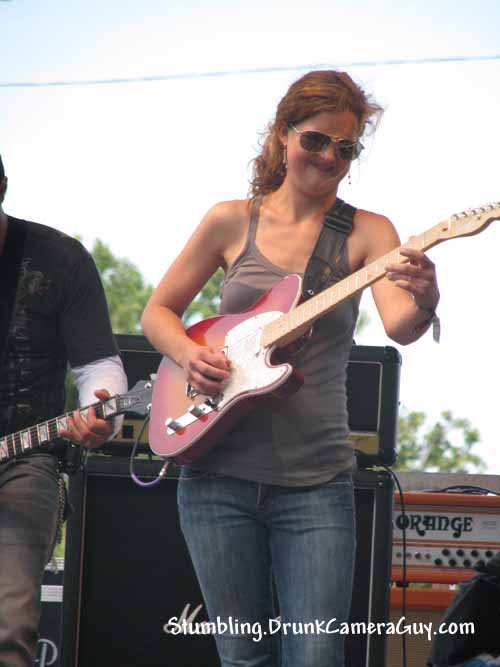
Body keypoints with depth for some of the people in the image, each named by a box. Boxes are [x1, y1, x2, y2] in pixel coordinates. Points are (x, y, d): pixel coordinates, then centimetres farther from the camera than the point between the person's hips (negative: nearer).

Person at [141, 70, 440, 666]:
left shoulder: (366, 232, 2)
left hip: (315, 479, -1)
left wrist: (422, 303, -37)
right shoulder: (232, 221, 5)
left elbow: (399, 326, -14)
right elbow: (158, 312, 13)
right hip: (219, 472, 1)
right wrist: (189, 356, -8)